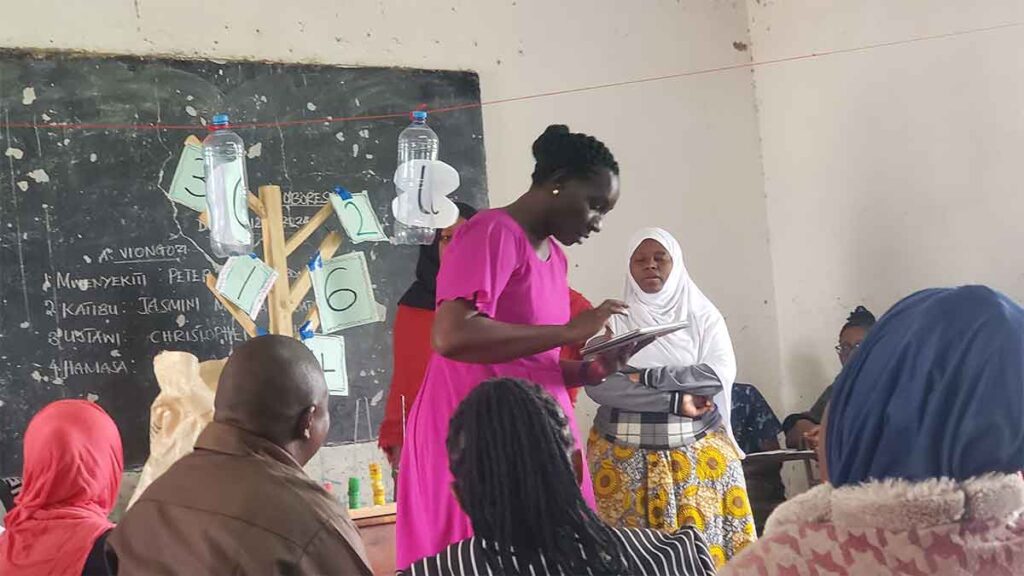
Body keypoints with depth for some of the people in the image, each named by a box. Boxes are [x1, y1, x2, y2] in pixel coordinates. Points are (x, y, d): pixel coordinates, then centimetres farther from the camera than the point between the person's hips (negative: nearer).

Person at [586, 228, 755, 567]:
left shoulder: (702, 316, 6)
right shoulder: (613, 321, 3)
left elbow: (720, 374, -9)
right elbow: (597, 385, -11)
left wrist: (646, 377, -14)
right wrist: (676, 402, -15)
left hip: (696, 452, 0)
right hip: (624, 457, 0)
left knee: (704, 543, -4)